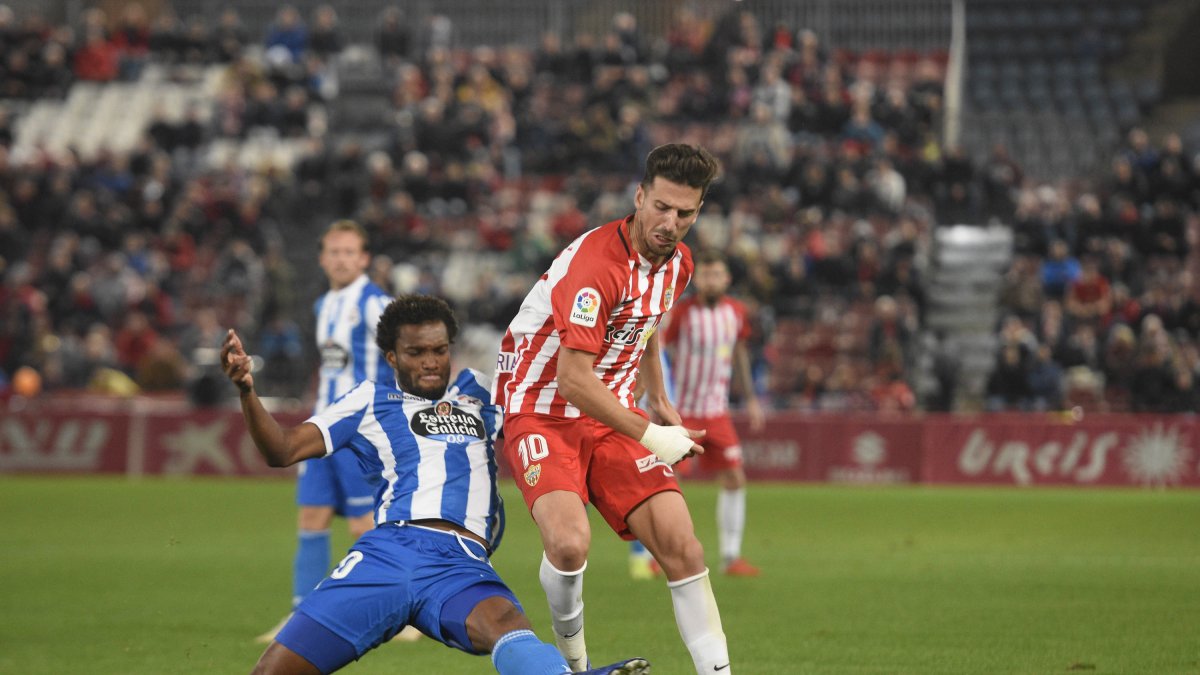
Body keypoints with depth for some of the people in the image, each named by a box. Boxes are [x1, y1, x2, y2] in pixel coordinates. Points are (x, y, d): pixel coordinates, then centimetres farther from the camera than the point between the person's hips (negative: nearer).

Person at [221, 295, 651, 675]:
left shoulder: (477, 391, 27)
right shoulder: (371, 401, 21)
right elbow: (282, 450, 14)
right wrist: (246, 389, -2)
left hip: (460, 563, -1)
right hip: (389, 549, 1)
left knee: (503, 621, -39)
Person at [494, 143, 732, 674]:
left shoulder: (677, 262, 4)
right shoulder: (595, 262, -23)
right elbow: (572, 379, -25)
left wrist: (661, 405, 25)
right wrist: (649, 436, -20)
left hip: (611, 416, 7)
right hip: (544, 414, -7)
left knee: (682, 548, -7)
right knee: (569, 541, -30)